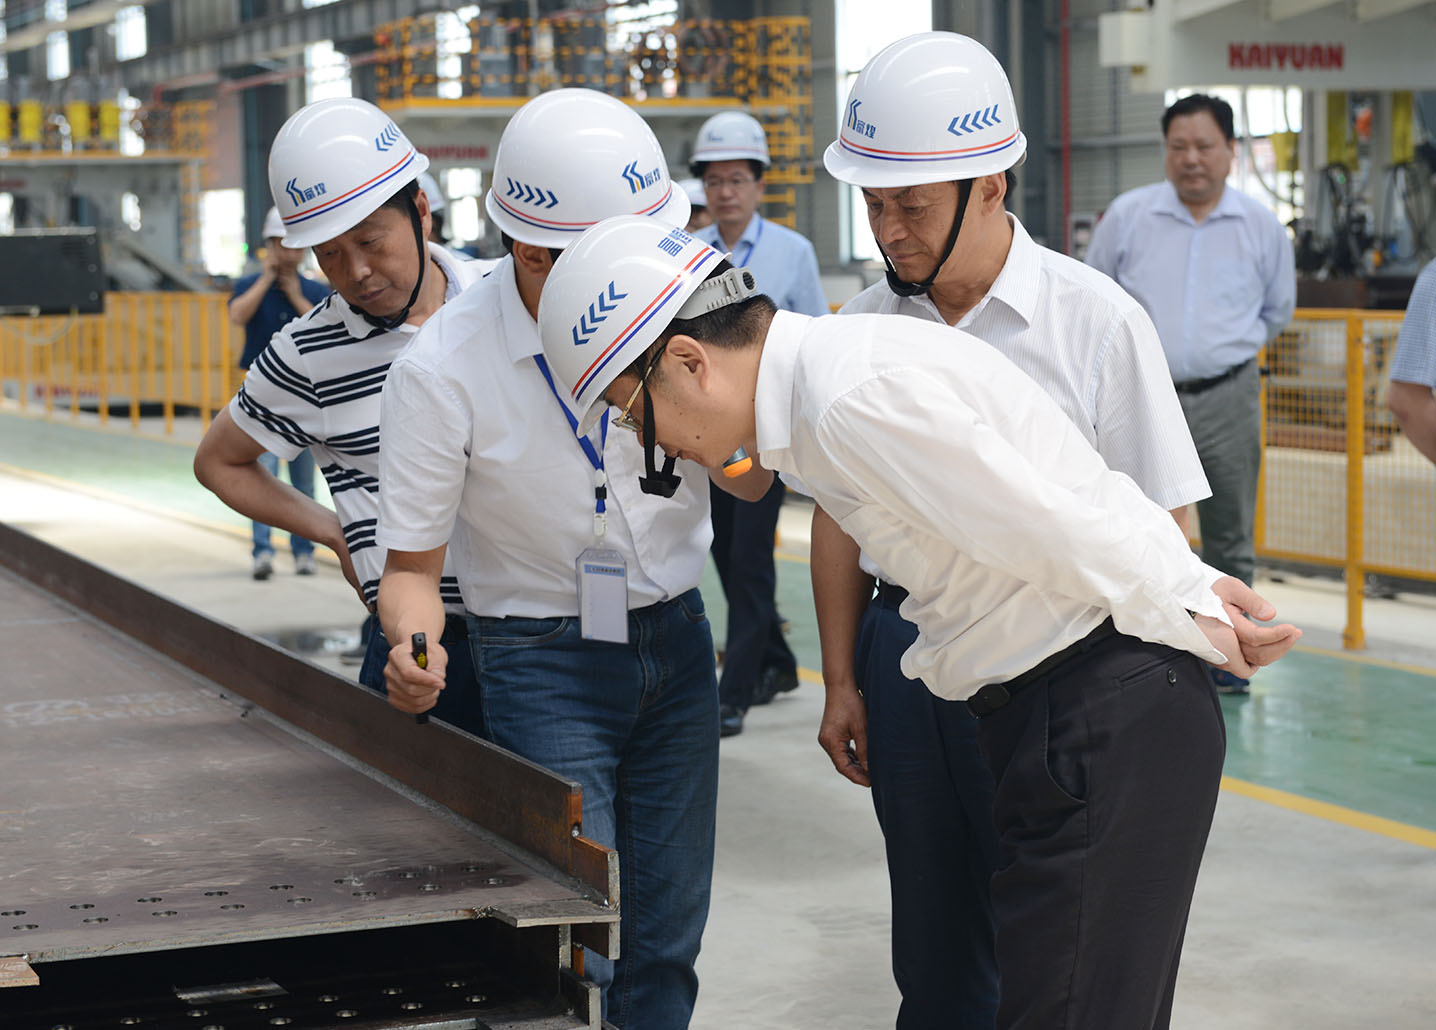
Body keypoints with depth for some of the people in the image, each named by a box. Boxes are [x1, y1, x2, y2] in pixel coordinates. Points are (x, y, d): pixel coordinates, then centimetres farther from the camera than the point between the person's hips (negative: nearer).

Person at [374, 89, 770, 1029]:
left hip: (676, 639, 4)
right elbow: (414, 564, -8)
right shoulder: (443, 371, -18)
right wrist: (415, 647, -30)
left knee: (667, 941, 10)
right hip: (545, 660, -4)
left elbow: (752, 484, 5)